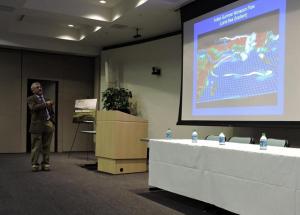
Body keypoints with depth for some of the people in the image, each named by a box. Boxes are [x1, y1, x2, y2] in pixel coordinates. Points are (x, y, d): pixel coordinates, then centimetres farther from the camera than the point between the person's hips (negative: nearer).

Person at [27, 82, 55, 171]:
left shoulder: (46, 99, 18)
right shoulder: (31, 99, 3)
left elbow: (51, 112, 24)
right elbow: (33, 108, -17)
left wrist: (52, 120, 8)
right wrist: (45, 104, -18)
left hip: (48, 125, 4)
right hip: (37, 125, -4)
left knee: (46, 146, 7)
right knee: (36, 147, 0)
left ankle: (45, 164, 14)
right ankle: (35, 164, 9)